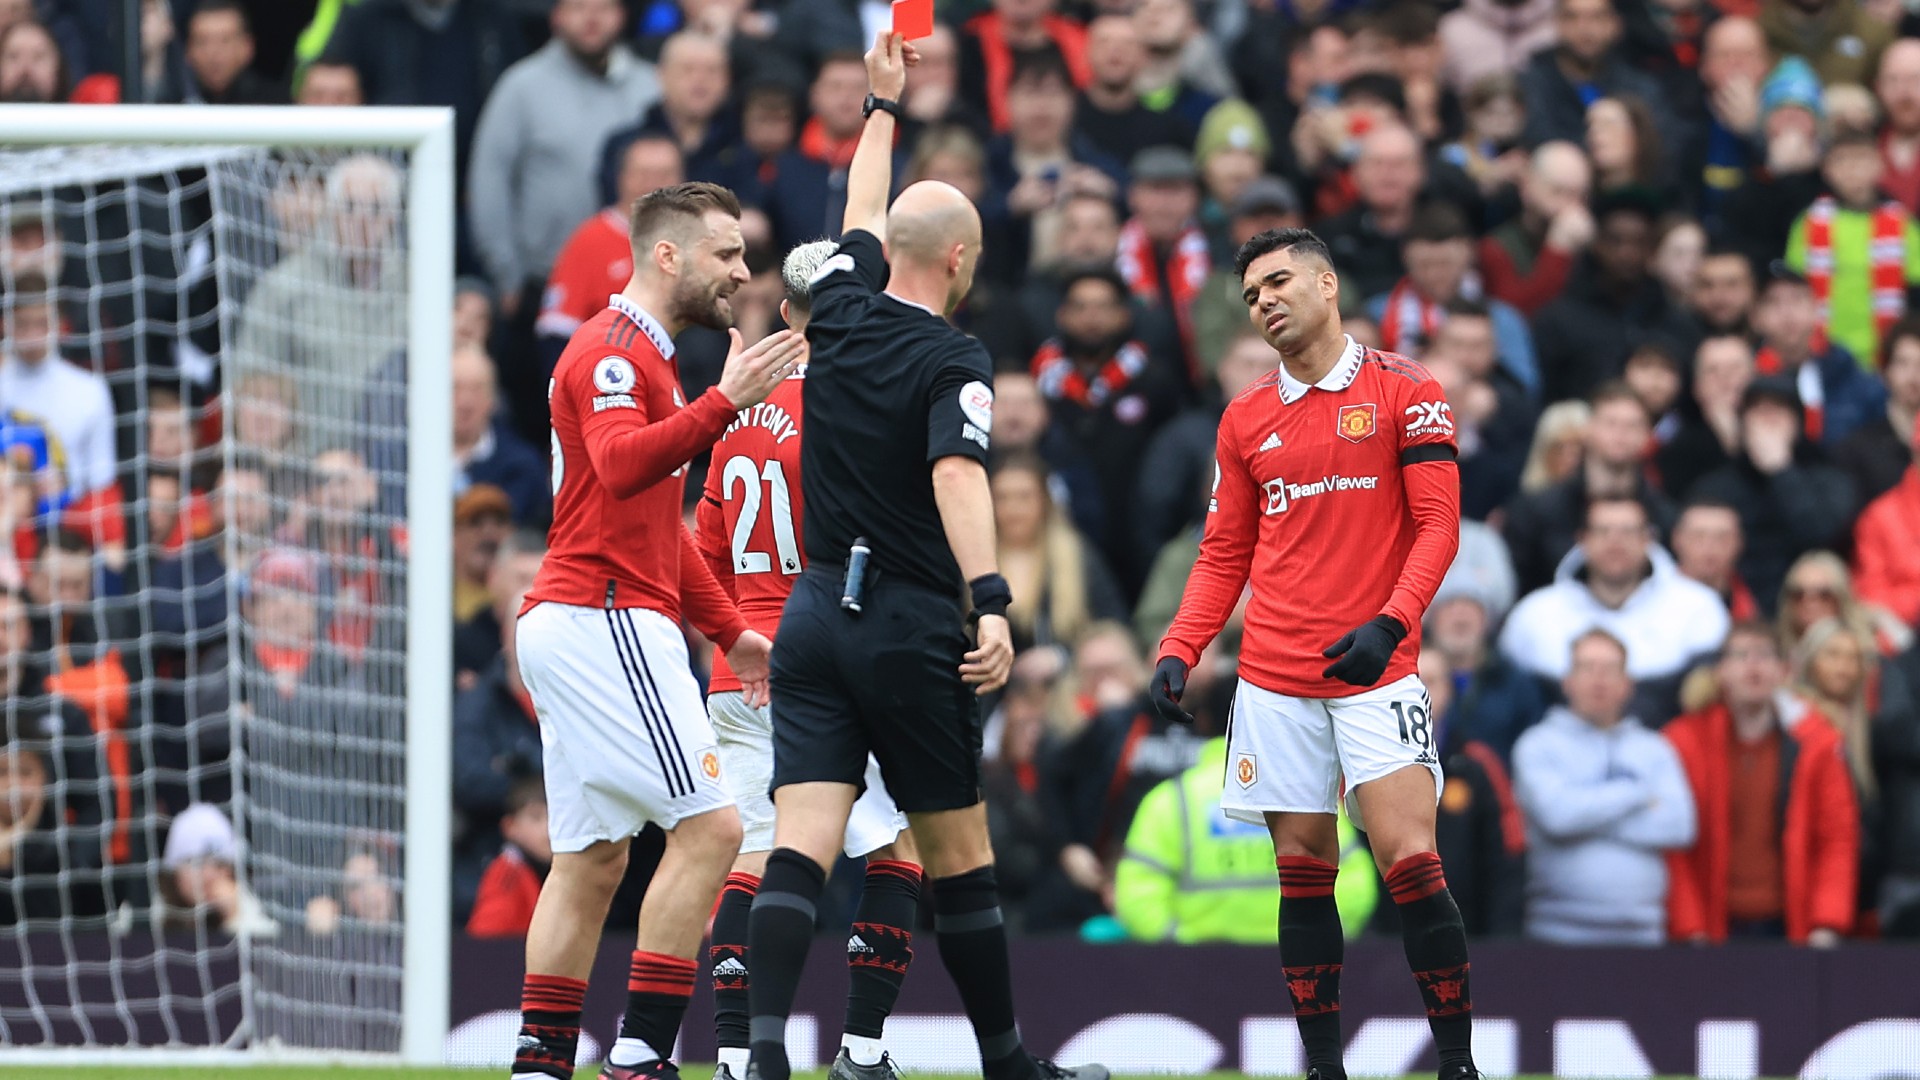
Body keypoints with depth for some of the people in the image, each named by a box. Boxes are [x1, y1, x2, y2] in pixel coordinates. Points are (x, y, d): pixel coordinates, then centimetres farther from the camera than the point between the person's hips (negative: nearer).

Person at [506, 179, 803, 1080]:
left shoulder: (640, 355, 24)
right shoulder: (612, 350, -9)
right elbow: (619, 464, -29)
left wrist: (728, 631, 28)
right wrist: (723, 404, -38)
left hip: (570, 625, 11)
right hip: (604, 622, -11)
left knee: (592, 860, 8)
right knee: (708, 826, -13)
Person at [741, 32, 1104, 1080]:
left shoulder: (841, 315, 6)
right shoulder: (953, 363, -10)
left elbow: (863, 212, 26)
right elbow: (957, 478, -26)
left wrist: (882, 105, 42)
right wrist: (992, 605, -37)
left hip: (814, 612, 4)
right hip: (910, 628, -4)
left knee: (800, 844, -8)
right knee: (957, 859, 7)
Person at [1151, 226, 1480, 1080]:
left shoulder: (1404, 392, 0)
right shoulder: (1247, 419, 12)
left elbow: (1437, 524, -5)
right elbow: (1224, 555, 16)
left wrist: (1389, 623, -18)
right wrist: (1178, 652, 3)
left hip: (1374, 673, -4)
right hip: (1274, 681, 4)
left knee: (1410, 863, -13)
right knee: (1303, 873, 3)